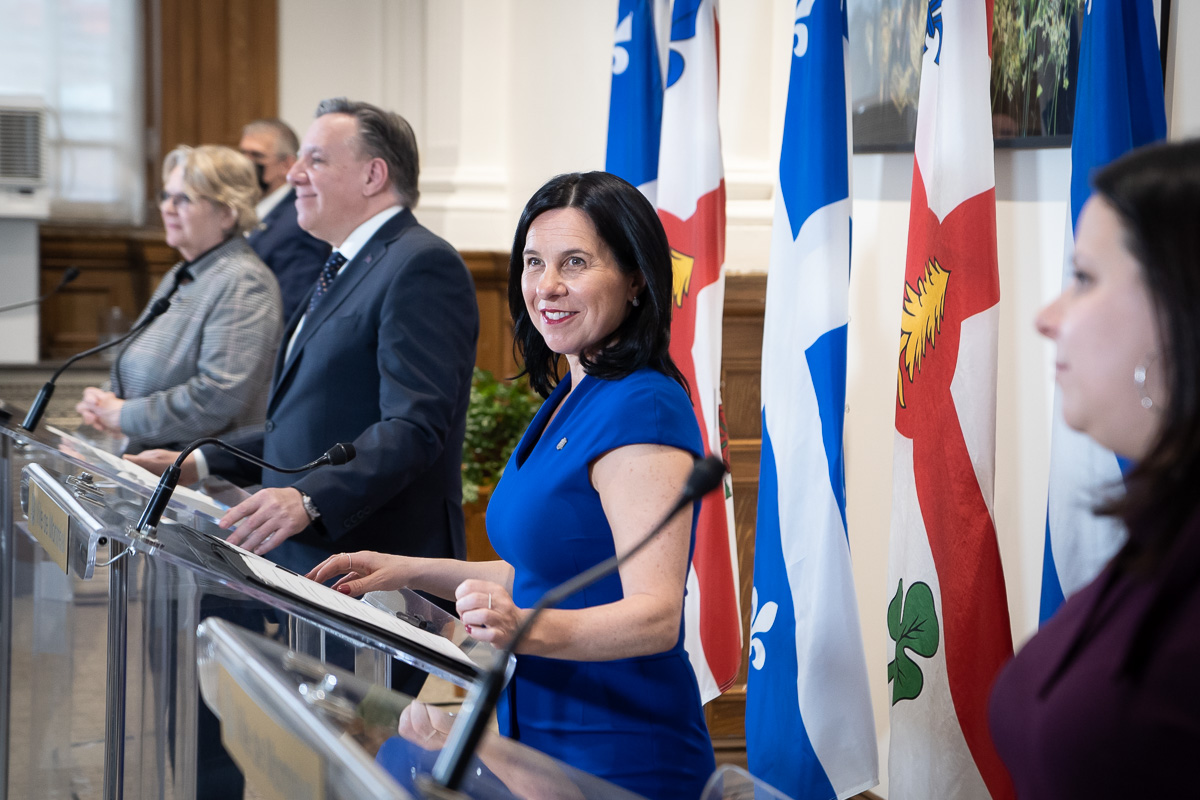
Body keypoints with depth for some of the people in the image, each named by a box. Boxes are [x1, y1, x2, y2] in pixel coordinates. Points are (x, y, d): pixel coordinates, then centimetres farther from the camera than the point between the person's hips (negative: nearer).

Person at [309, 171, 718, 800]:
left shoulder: (643, 409, -18)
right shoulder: (567, 400, 12)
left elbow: (655, 615, -26)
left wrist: (526, 628, -41)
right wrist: (411, 572, 14)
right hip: (539, 739, 9)